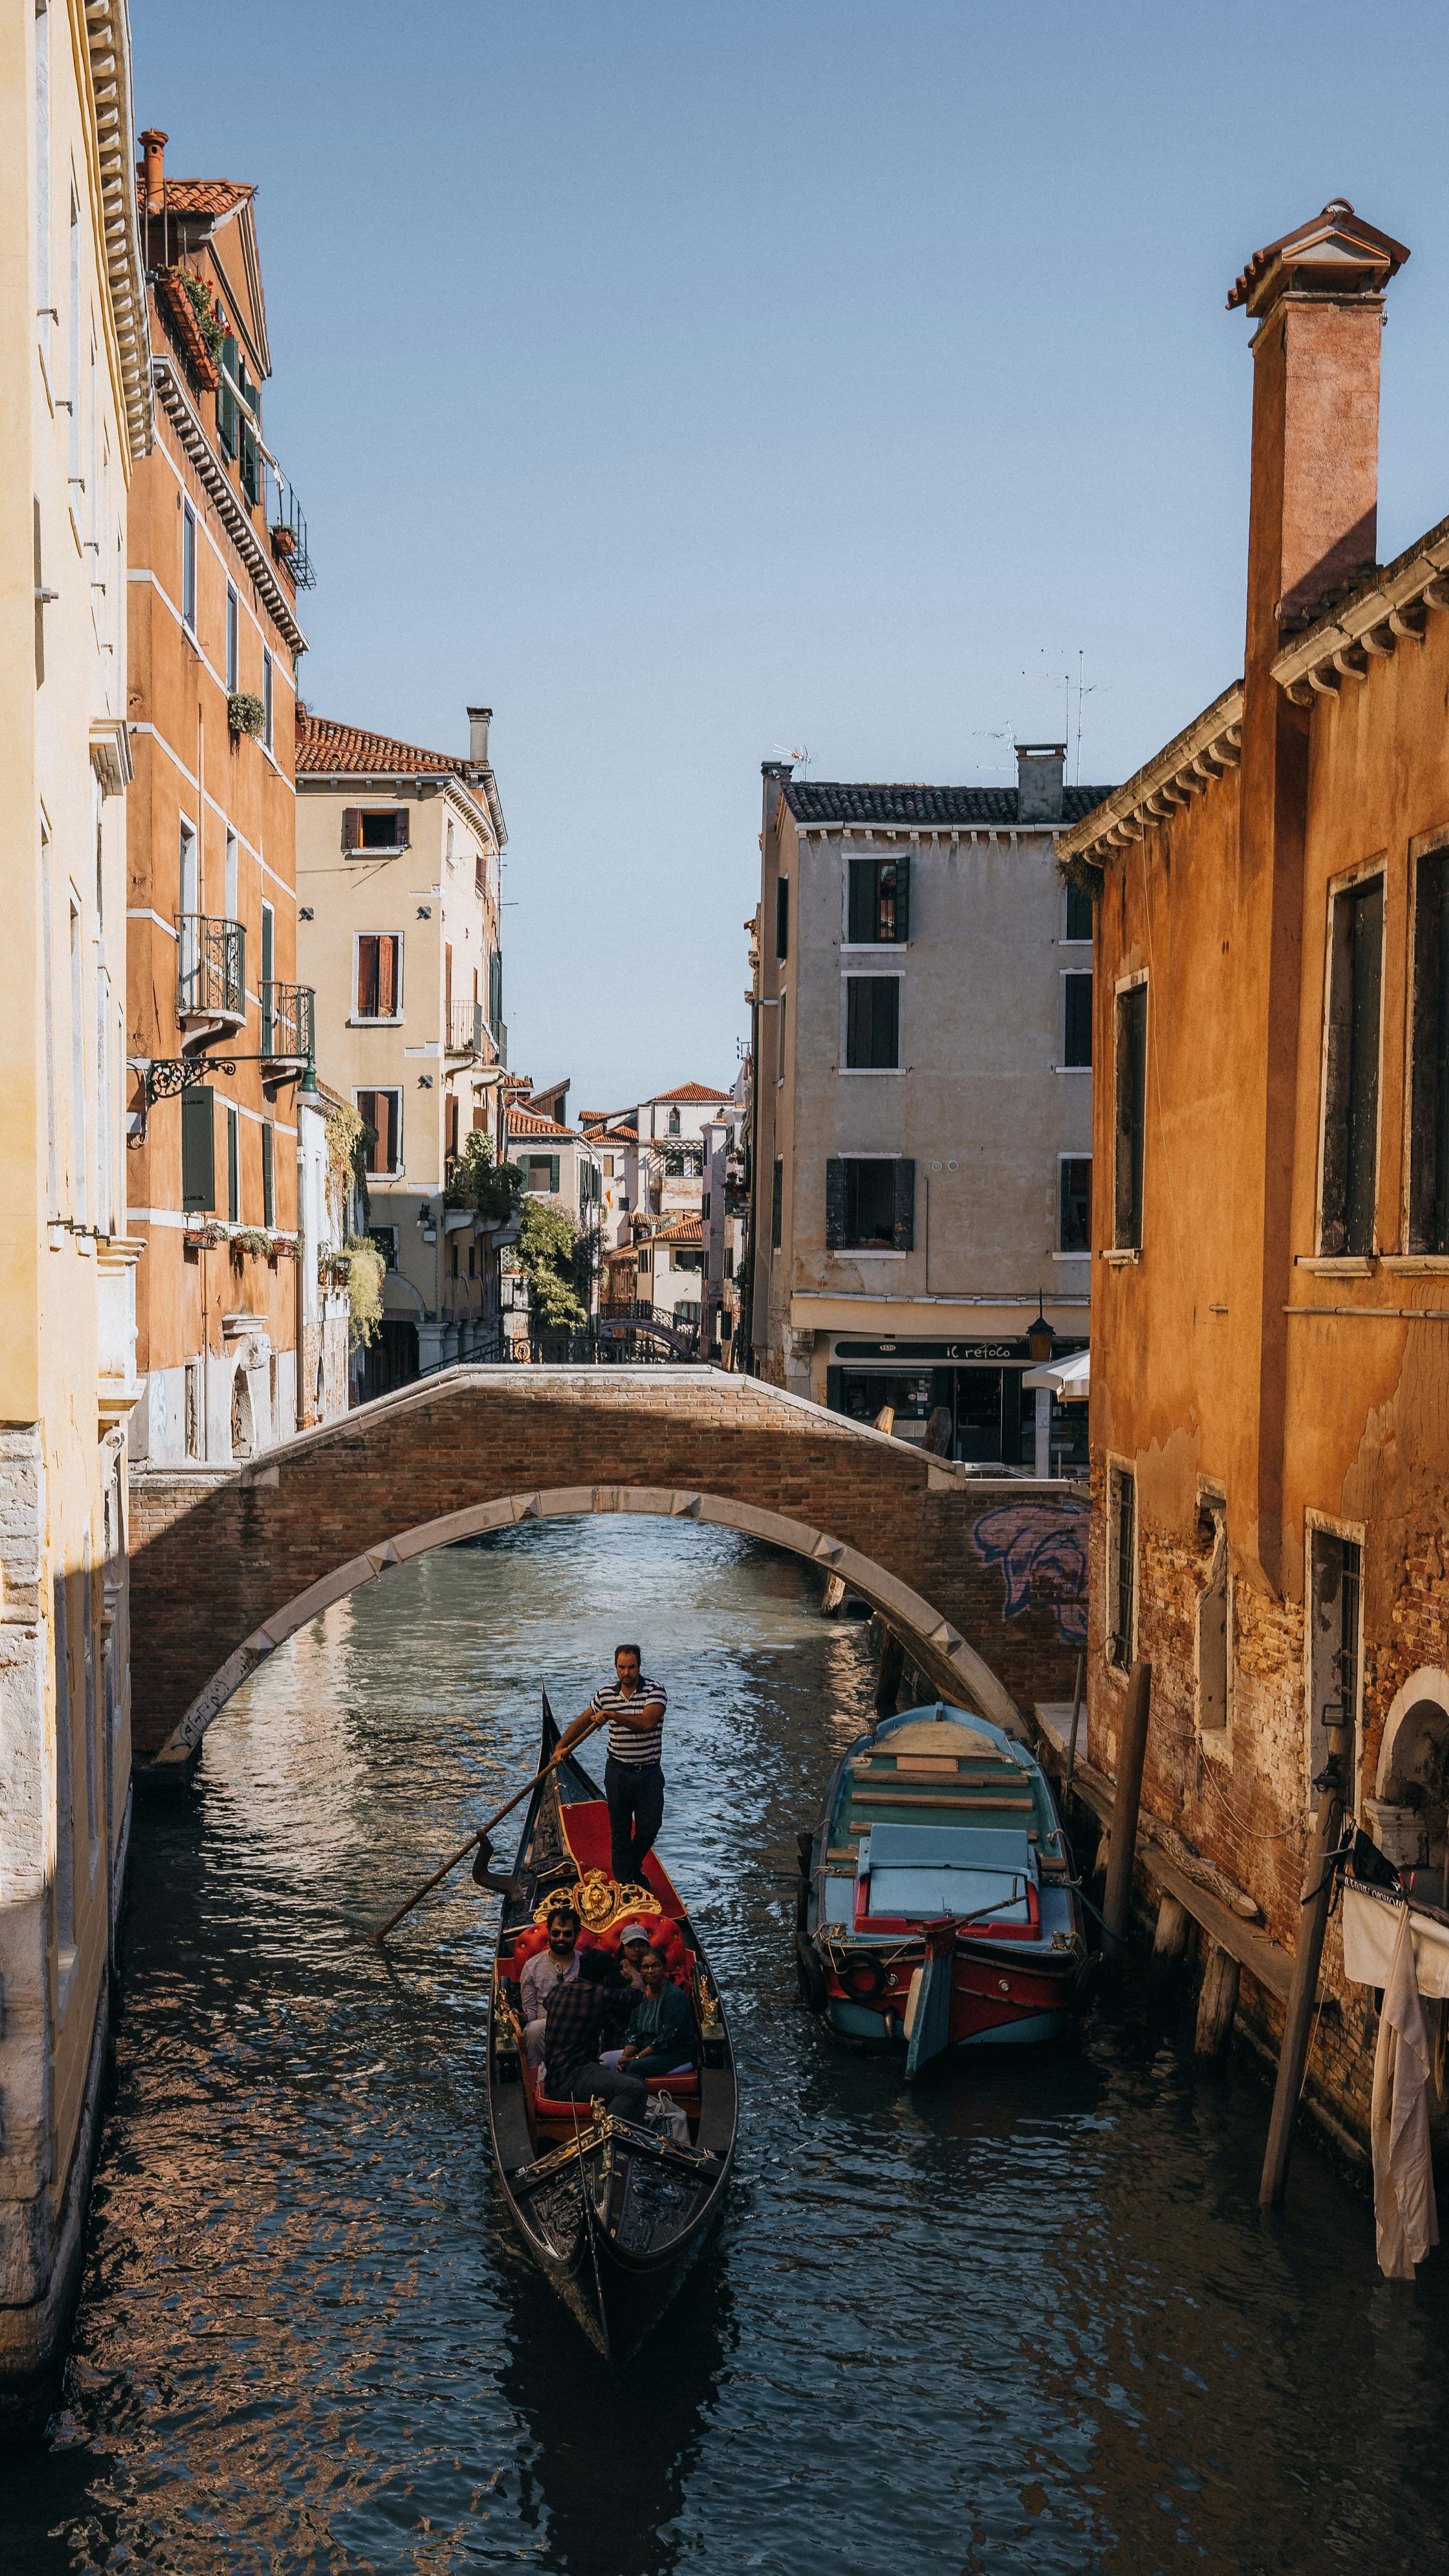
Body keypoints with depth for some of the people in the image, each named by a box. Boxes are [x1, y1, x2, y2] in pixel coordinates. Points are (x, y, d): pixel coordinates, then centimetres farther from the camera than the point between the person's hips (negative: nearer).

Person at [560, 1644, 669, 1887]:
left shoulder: (655, 1690, -12)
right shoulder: (606, 1694, 1)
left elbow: (647, 1723, -28)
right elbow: (583, 1722, 14)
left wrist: (613, 1715, -32)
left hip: (649, 1773, -2)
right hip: (618, 1772, 2)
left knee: (649, 1828, 5)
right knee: (620, 1830, 5)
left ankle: (634, 1866, 33)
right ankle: (625, 1882, 15)